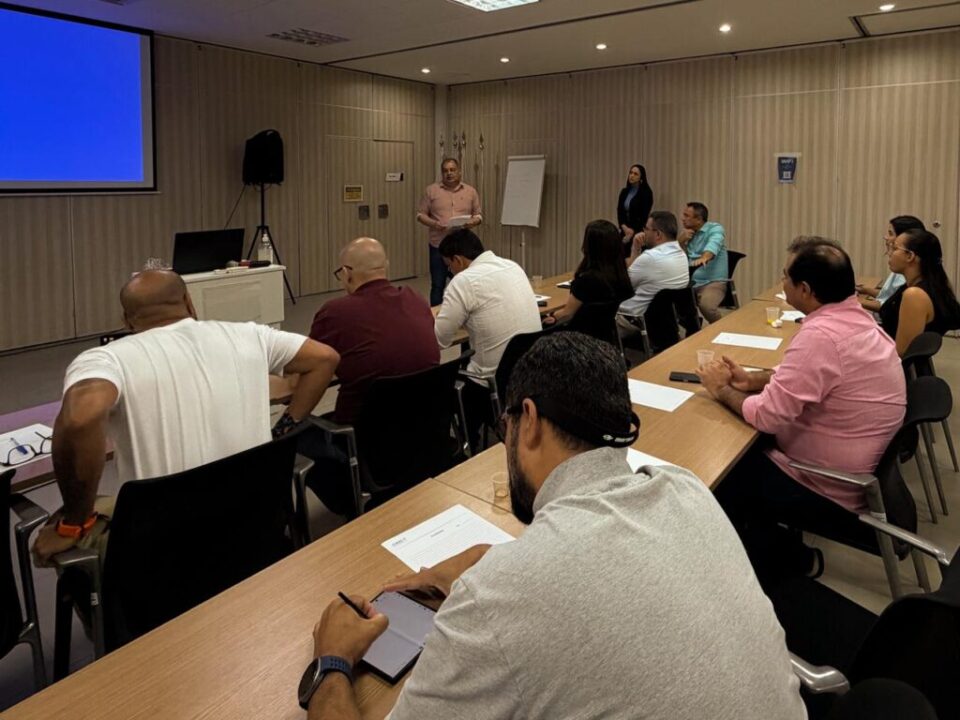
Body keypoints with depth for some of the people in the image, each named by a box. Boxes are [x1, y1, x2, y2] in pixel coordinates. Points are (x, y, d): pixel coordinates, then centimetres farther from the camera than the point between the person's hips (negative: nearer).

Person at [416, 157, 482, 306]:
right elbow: (420, 214, 3)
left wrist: (473, 222, -12)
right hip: (438, 246, -1)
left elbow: (478, 215, 11)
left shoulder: (471, 191, 8)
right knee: (438, 285, 3)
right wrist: (434, 223, -15)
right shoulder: (431, 190, 3)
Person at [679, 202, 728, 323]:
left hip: (712, 282, -6)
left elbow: (713, 245, -27)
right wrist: (681, 241, -6)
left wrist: (704, 258, -49)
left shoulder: (715, 229, -3)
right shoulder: (688, 234, 15)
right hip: (689, 282, 6)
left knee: (706, 305, -34)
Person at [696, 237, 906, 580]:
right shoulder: (854, 318, 0)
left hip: (830, 488, -9)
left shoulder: (820, 334, -30)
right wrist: (752, 379, 3)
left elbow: (768, 415, -28)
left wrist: (723, 390, -10)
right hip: (858, 470, 9)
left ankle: (791, 557, 20)